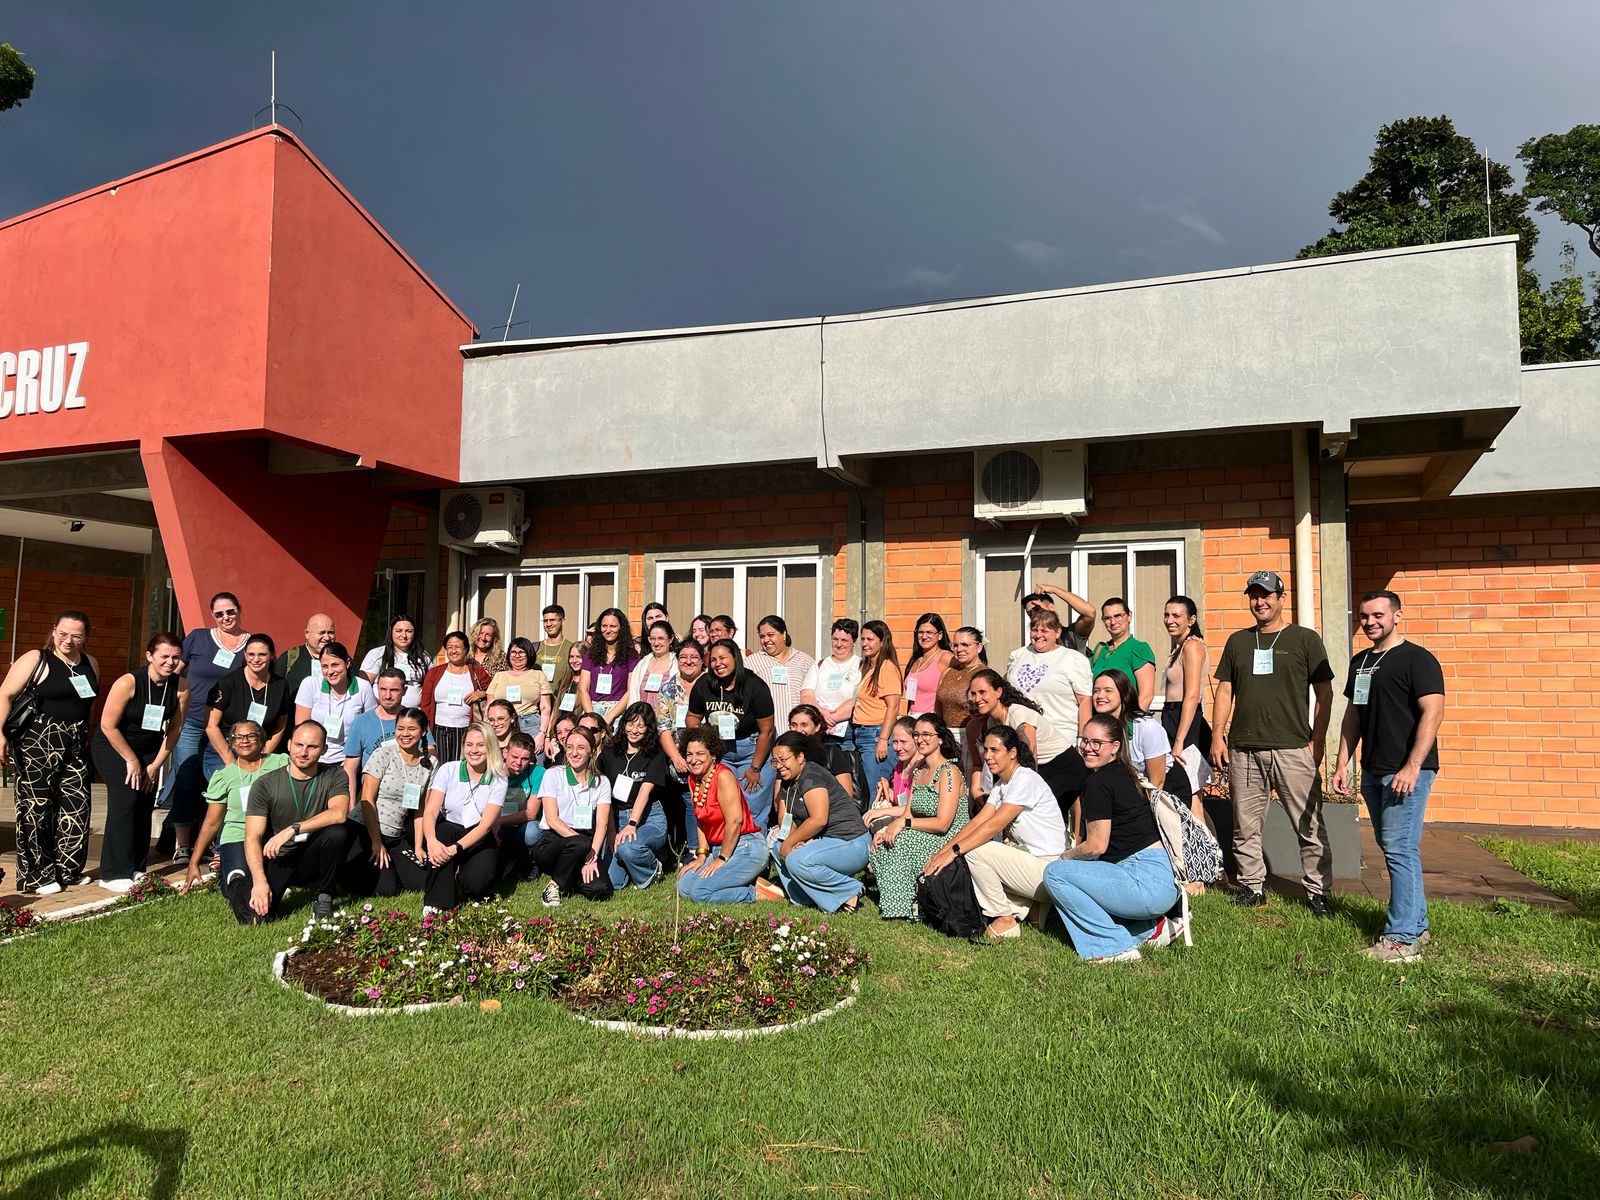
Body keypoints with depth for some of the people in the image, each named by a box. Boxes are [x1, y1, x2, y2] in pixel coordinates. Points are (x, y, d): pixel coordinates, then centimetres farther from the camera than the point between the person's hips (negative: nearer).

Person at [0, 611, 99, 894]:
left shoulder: (91, 664, 10)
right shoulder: (35, 659, -7)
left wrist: (89, 737, 13)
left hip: (77, 746, 5)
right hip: (38, 744, -5)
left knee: (76, 807, 6)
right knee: (36, 809, 1)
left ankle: (68, 870, 18)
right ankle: (37, 876, 11)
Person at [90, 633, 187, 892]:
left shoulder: (181, 687, -13)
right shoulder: (128, 683, -25)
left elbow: (174, 728, -4)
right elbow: (108, 726, -19)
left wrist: (156, 764, -3)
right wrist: (131, 760, -13)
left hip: (149, 749, 5)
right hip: (112, 747, -5)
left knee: (145, 805, 0)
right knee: (126, 797, -18)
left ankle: (136, 869, 11)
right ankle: (114, 874, -12)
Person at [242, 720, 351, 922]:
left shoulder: (335, 776, -3)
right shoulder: (265, 785, -5)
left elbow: (339, 813, -22)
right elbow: (252, 838, -12)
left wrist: (292, 830, -28)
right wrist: (259, 881, -26)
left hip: (313, 860, 1)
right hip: (278, 860, -1)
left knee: (337, 832, -30)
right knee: (252, 913, -27)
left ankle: (323, 899, -8)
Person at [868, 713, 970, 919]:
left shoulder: (949, 772, -13)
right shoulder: (918, 772, 14)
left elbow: (943, 823, -20)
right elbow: (907, 814, 10)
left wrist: (904, 823, -21)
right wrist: (886, 829, -9)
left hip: (949, 842, -8)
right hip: (921, 840, 8)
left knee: (901, 841, -28)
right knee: (880, 844, -14)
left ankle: (901, 908, -16)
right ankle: (896, 904, -7)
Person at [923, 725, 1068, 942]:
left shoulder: (1026, 780, -16)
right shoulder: (1001, 785, 12)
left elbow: (994, 824, -24)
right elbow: (977, 822, 5)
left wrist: (954, 851, -27)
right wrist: (943, 850, -6)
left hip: (1049, 869, -9)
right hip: (1030, 861, 9)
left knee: (975, 851, -20)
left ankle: (1005, 921, -6)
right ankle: (1027, 906, 7)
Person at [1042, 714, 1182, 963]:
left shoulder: (1099, 782, -11)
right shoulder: (1126, 774, 16)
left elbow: (1096, 846, -10)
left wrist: (1063, 857, 8)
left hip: (1149, 884, -10)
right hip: (1167, 881, 10)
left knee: (1055, 874, -9)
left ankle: (1115, 946, -6)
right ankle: (1151, 929, 15)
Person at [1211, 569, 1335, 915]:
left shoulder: (1305, 639, 4)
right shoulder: (1237, 641, 14)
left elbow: (1324, 693, 3)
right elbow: (1225, 691, 15)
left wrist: (1317, 741, -4)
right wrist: (1218, 736, 6)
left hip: (1293, 750, -3)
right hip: (1244, 750, 3)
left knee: (1310, 827, 0)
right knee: (1245, 827, 7)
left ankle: (1318, 892, 11)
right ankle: (1252, 888, 18)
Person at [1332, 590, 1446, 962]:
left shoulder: (1417, 659, -8)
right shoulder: (1360, 662, 15)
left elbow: (1433, 712, -15)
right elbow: (1353, 715, 20)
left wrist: (1412, 768, -21)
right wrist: (1342, 763, 13)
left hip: (1407, 771, -8)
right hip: (1373, 772, 8)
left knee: (1400, 850, -8)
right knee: (1395, 849, 13)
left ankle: (1402, 938, -3)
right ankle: (1417, 925, 25)